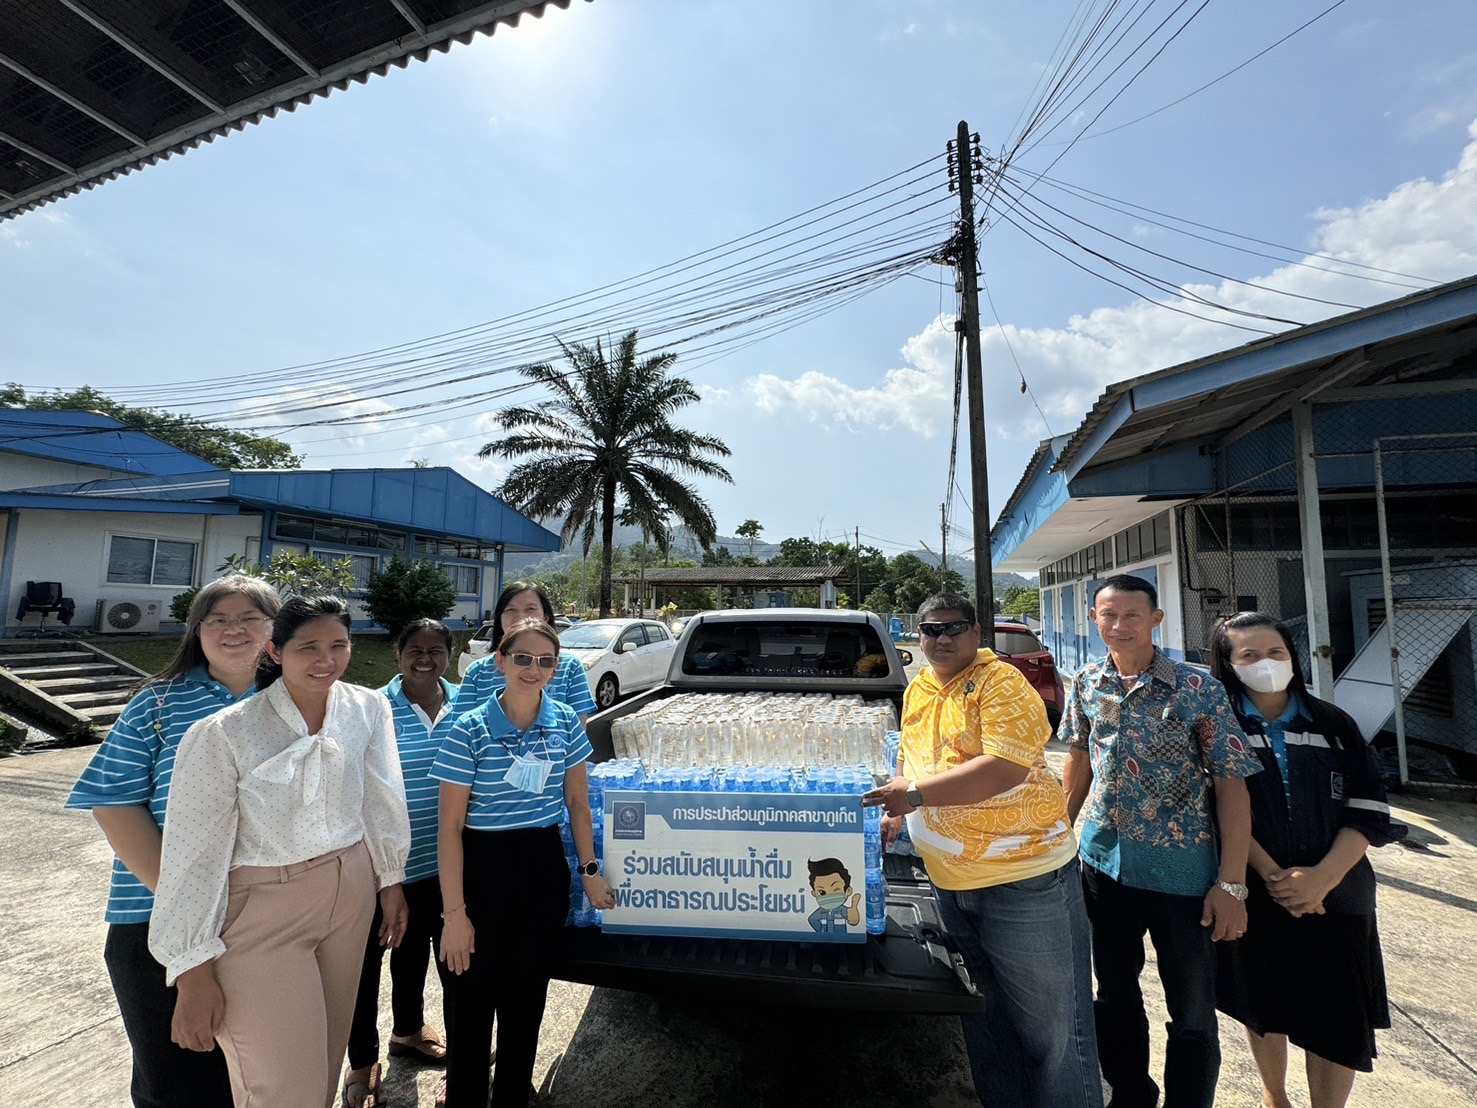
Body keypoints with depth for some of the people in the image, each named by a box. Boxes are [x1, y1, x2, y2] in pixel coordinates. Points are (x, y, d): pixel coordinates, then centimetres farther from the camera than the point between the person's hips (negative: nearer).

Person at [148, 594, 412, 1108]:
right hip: (263, 910, -4)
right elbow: (196, 855, -12)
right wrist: (193, 971, -9)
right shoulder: (223, 733, -18)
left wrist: (392, 880, 9)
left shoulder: (369, 709, -7)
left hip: (351, 894, 4)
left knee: (329, 1054, 21)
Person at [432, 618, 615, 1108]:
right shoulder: (469, 730, -14)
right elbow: (451, 828, -11)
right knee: (475, 998, 11)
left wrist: (590, 871, 7)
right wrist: (454, 912, -10)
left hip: (545, 868, 3)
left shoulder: (566, 722, -4)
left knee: (526, 996, 18)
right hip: (484, 869, -3)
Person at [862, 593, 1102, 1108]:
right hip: (950, 883, 7)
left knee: (1051, 1030, 8)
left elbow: (1004, 769, -26)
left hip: (1023, 877, -7)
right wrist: (895, 813, 6)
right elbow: (909, 754, 19)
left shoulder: (1001, 683, -15)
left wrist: (916, 793, -26)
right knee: (984, 1022, 23)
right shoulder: (917, 689, 8)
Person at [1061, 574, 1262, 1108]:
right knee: (1114, 995, 21)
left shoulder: (1198, 689, -14)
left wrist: (1231, 883, -15)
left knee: (1192, 1012, 12)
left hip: (1180, 871, -4)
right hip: (1103, 863, 4)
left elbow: (1232, 783, -13)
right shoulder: (1087, 683, -2)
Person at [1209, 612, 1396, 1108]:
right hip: (1254, 895, -1)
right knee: (1264, 1005, 15)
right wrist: (1271, 875, -19)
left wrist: (1321, 877, -15)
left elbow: (1368, 812, -3)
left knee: (1337, 1018, 3)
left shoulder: (1333, 724, 2)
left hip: (1335, 895, 1)